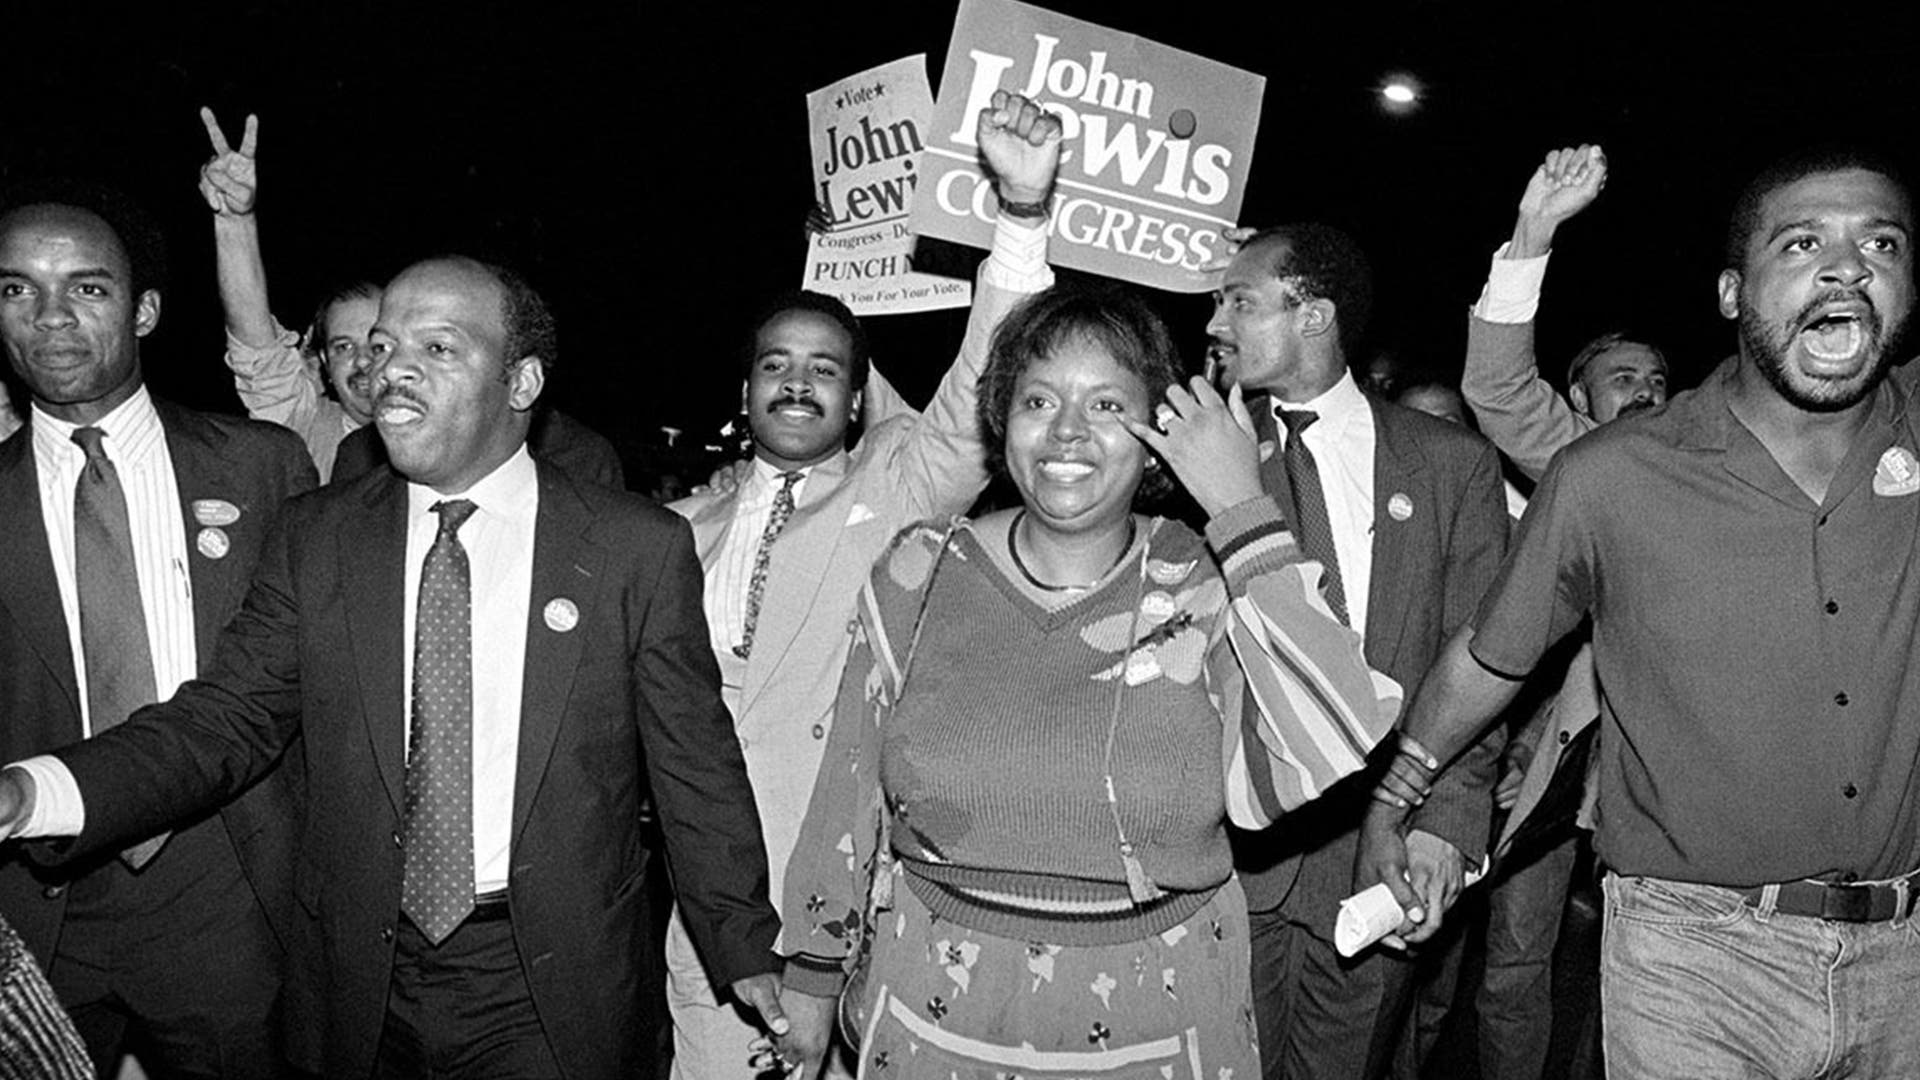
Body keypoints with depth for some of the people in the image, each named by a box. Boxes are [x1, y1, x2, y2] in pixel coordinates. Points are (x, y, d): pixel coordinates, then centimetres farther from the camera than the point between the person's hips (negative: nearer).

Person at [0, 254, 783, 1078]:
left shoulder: (638, 547, -9)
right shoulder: (313, 539, 1)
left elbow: (696, 767, -5)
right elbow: (225, 721, -2)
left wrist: (745, 947, 0)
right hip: (369, 974, 3)